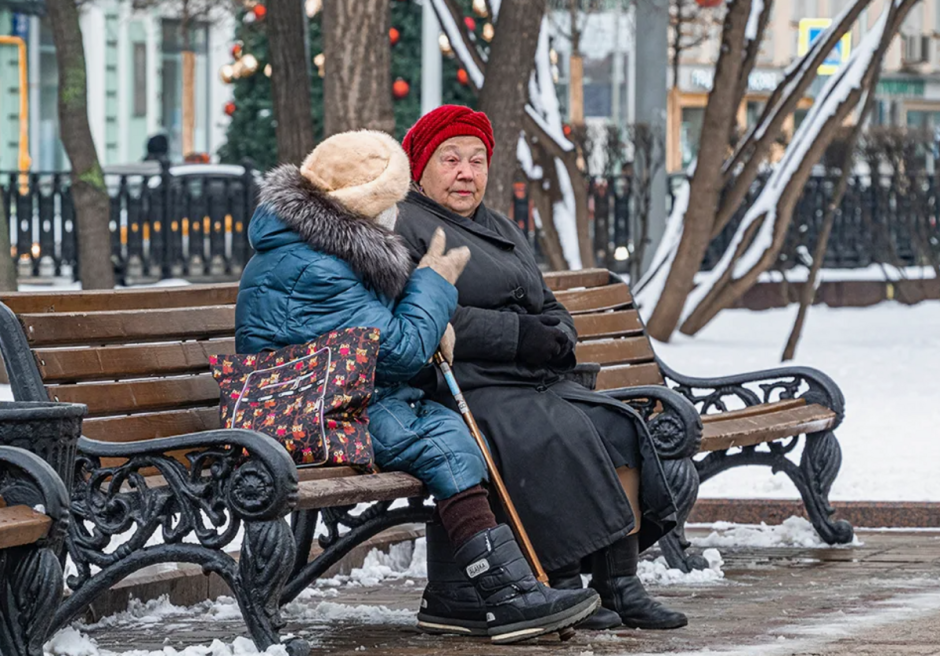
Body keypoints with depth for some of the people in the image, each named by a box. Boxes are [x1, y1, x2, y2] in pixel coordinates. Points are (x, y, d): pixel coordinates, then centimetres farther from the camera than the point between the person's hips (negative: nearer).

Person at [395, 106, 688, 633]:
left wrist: (558, 337, 0)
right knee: (555, 434, -30)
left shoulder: (503, 230, 27)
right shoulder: (405, 229, -1)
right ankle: (563, 587, -25)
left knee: (617, 426, -15)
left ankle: (620, 585, -17)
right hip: (462, 388, -8)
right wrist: (517, 335, -17)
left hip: (536, 382, 8)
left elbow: (549, 307, 26)